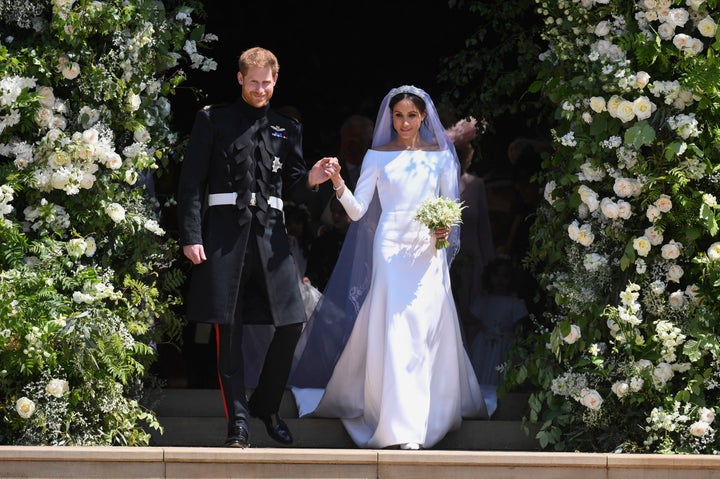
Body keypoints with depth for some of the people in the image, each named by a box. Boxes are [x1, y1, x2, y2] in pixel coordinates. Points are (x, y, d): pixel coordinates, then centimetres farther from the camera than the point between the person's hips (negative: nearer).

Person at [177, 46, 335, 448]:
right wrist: (191, 236, -6)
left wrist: (312, 180, -7)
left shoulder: (287, 129, 16)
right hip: (224, 231, -3)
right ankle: (238, 421, 7)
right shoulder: (214, 121, 7)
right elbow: (191, 182, 3)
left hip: (270, 232, 3)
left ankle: (266, 405, 18)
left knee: (292, 325, -3)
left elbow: (294, 191, 16)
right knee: (229, 331, -1)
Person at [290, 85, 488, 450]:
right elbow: (358, 211, -1)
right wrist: (339, 186, -18)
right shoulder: (378, 157, 5)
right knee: (396, 333, -10)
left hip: (429, 253, 2)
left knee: (428, 333, 1)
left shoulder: (440, 156, 10)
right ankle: (403, 426, -12)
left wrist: (446, 228, -7)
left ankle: (435, 410, 15)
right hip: (392, 251, -2)